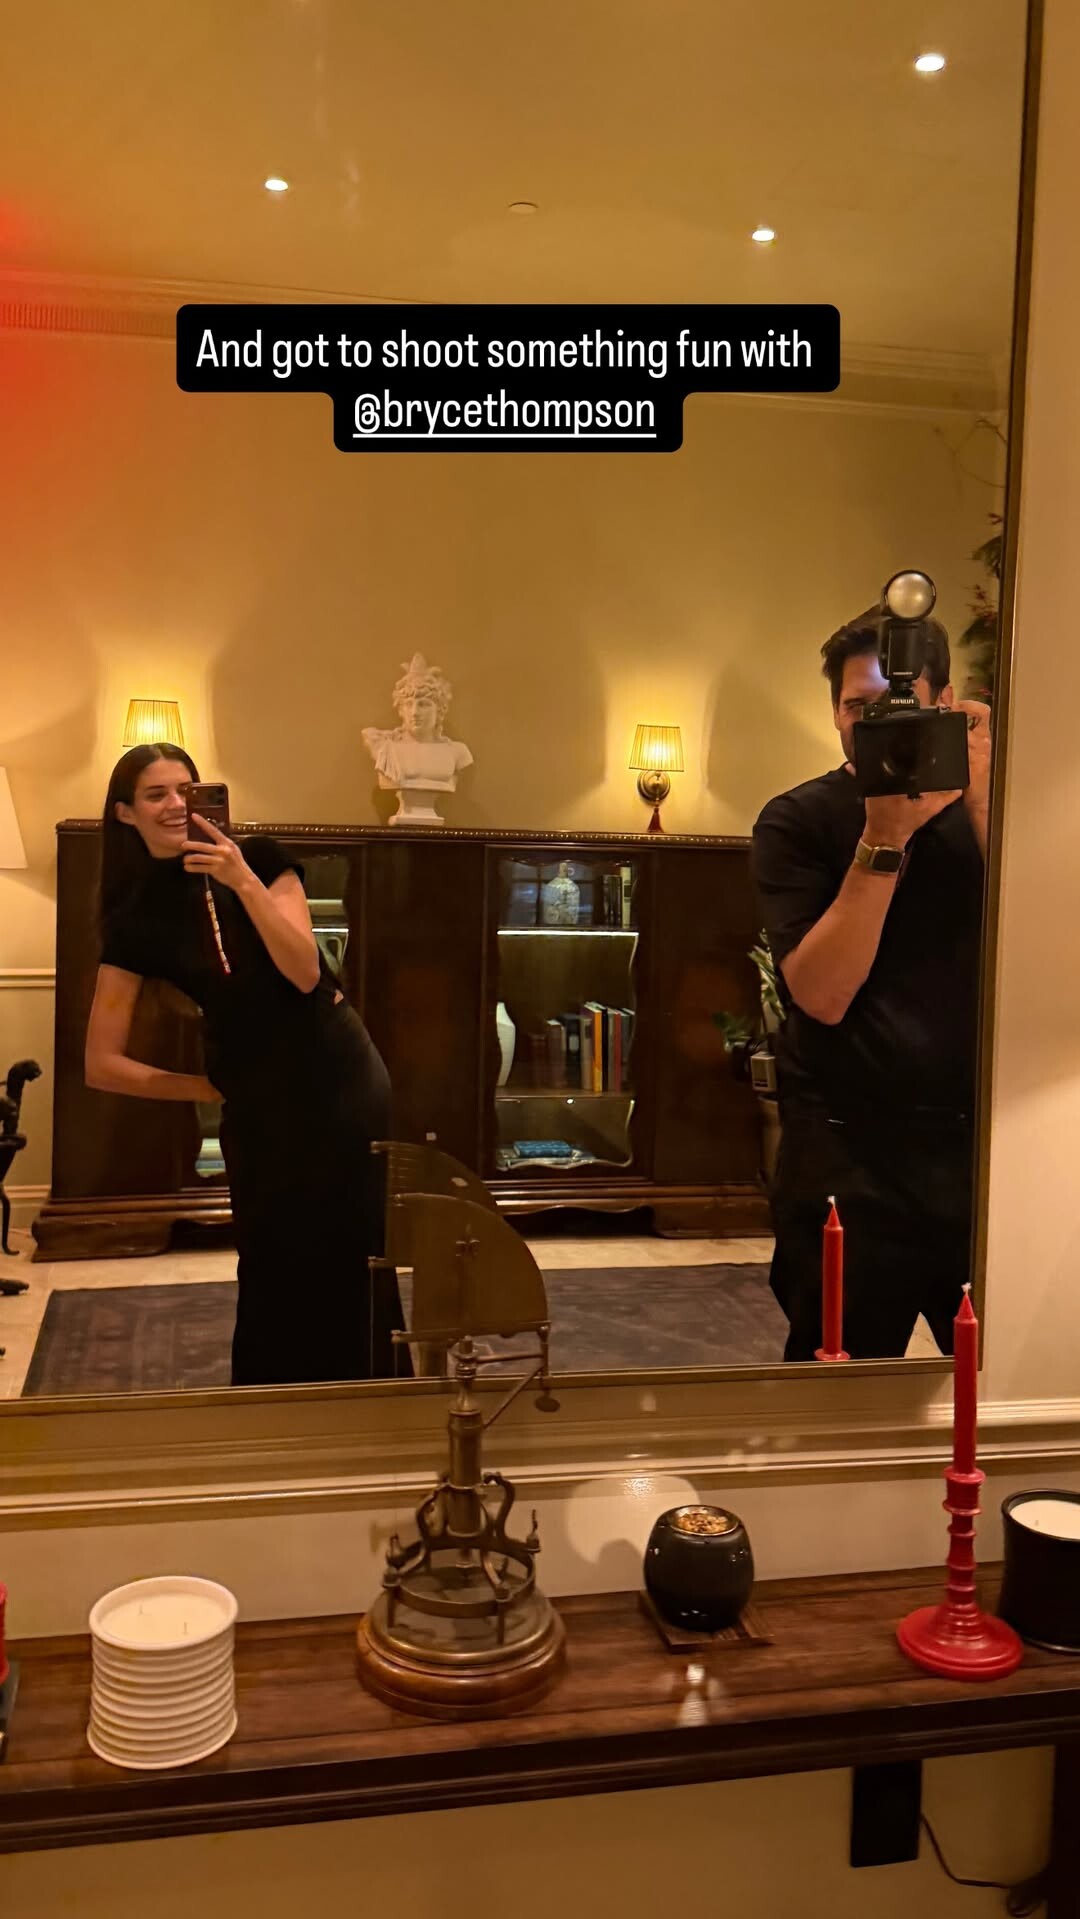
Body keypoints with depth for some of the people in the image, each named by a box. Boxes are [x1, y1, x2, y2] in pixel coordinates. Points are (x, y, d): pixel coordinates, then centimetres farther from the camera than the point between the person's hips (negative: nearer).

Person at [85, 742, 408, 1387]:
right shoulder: (135, 920, -1)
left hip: (341, 1076, 0)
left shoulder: (259, 859, -1)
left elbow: (305, 972, -14)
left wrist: (244, 882, -21)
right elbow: (102, 1064, 0)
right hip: (260, 1103, 1)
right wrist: (211, 1087, -1)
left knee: (355, 1257, 3)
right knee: (277, 1272, 7)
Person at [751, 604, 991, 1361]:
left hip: (978, 1139, 3)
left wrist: (982, 804, -16)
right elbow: (821, 994, -16)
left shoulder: (986, 802, 4)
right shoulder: (797, 822, -4)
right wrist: (883, 839, -21)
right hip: (849, 1154, -2)